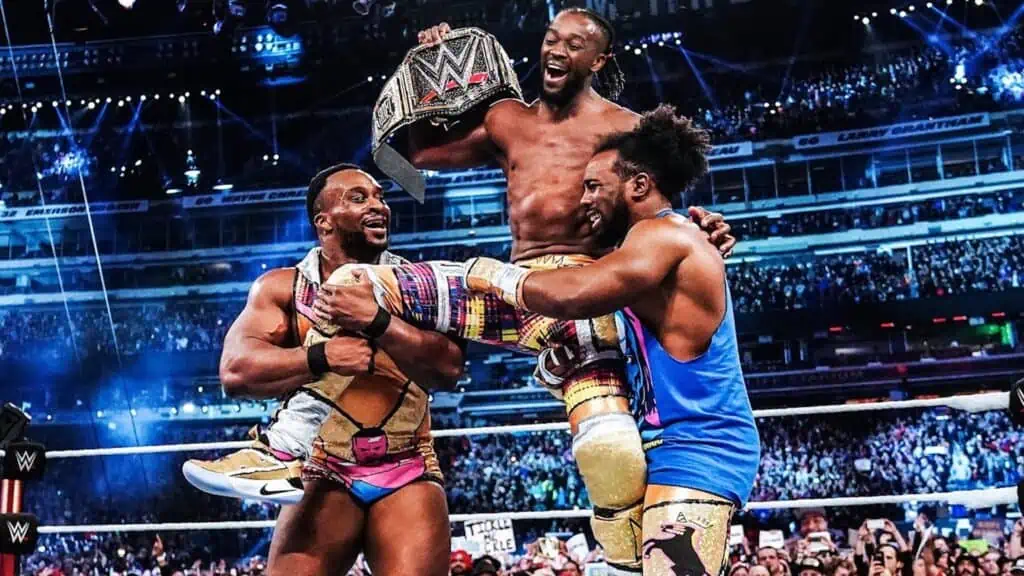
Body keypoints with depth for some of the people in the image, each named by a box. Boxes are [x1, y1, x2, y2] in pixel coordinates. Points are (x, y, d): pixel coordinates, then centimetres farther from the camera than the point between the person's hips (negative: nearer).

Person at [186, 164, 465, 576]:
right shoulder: (283, 287, 4)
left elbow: (449, 367, -9)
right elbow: (235, 372, -10)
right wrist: (321, 358, -21)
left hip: (407, 475, 1)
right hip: (324, 475, -1)